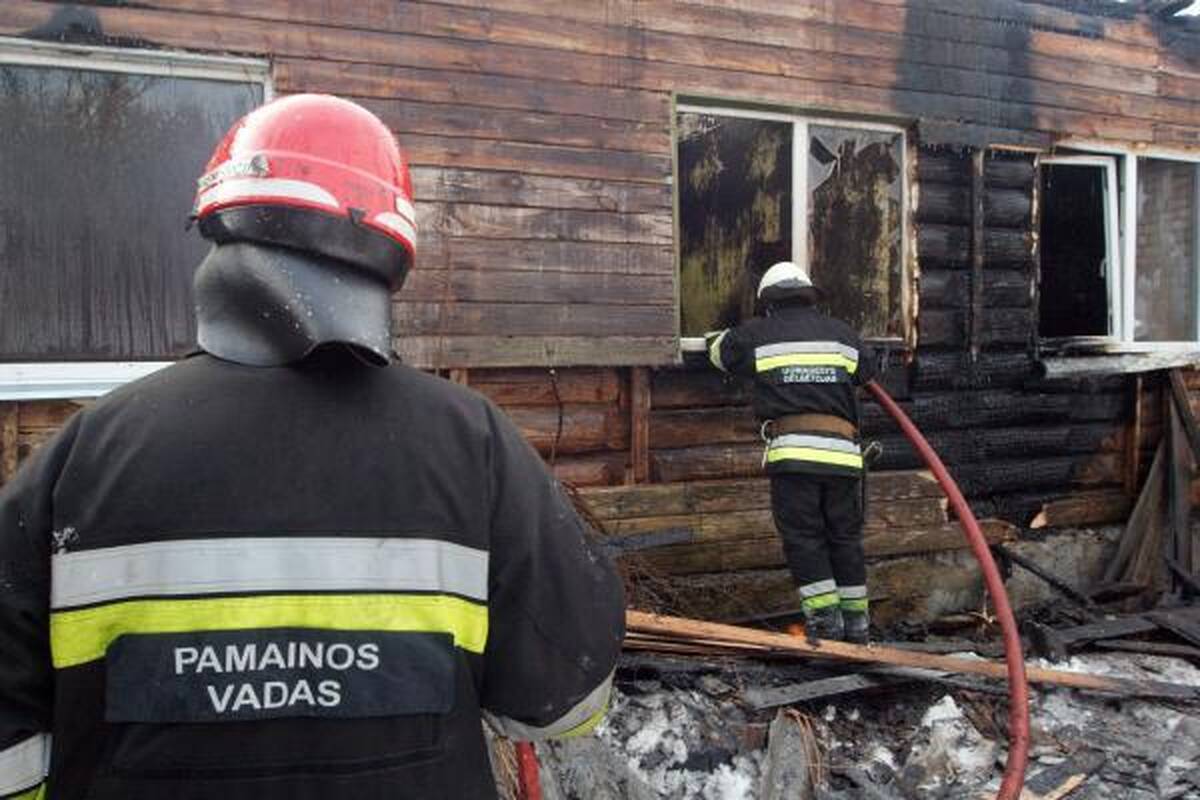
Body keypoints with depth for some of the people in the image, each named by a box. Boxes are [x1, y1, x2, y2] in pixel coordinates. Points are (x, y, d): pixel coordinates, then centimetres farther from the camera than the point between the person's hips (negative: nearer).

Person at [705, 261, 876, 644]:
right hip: (842, 452, 3)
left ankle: (825, 618, 0)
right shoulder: (843, 333, 17)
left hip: (792, 450, -3)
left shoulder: (756, 334, 9)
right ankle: (856, 619, 18)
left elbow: (719, 351, 26)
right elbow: (866, 371, 33)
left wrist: (717, 336, 50)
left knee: (803, 537, 3)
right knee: (846, 536, 13)